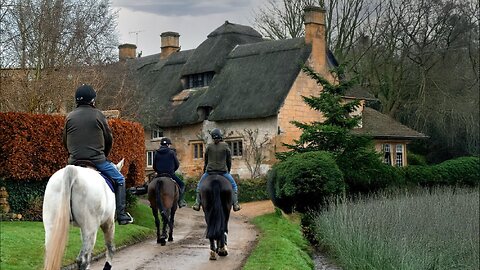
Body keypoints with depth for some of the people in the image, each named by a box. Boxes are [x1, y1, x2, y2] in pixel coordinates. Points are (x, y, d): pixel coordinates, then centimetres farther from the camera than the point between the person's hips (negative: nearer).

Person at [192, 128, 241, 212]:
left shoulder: (209, 146, 1)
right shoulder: (225, 146, -1)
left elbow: (205, 160, 10)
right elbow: (229, 160, 5)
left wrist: (204, 171, 24)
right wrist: (228, 171, 19)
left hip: (209, 171, 1)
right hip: (223, 171, -1)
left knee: (199, 185, 21)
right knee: (233, 185, 17)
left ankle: (197, 203, 11)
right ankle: (235, 203, 5)